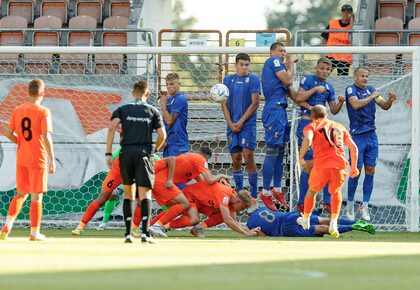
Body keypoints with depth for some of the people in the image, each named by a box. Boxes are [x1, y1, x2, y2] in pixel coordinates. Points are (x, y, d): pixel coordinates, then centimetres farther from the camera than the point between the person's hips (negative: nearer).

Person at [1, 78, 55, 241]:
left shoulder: (17, 111, 5)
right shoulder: (43, 112, -11)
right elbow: (46, 137, -17)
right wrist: (52, 160, -14)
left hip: (21, 159, 5)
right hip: (38, 160, -5)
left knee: (21, 194, 17)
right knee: (36, 196, 1)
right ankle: (34, 233, 3)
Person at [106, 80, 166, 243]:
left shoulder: (123, 110, 12)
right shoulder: (153, 111, 11)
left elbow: (112, 128, -4)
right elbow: (162, 135, 5)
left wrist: (108, 153, -4)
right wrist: (154, 149, 25)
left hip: (126, 153, 1)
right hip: (144, 153, -1)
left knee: (128, 193, 14)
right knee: (145, 194, -3)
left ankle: (128, 233, 9)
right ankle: (145, 232, -19)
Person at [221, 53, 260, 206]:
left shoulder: (253, 79, 1)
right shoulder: (228, 79, 10)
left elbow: (255, 103, -5)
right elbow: (224, 103, 8)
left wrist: (241, 122, -9)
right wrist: (231, 123, -4)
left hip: (248, 124, -3)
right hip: (232, 125, 3)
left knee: (248, 157, -10)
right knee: (235, 160, 4)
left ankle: (254, 194, -3)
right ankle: (239, 193, 13)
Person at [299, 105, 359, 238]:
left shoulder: (311, 126, 14)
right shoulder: (339, 127, 26)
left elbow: (307, 140, -9)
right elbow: (353, 147, 20)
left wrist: (300, 157, 3)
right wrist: (354, 167, 29)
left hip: (321, 166, -2)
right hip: (340, 166, 2)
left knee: (312, 191, 25)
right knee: (336, 192, 26)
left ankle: (306, 220, 41)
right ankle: (333, 223, 8)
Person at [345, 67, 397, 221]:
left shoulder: (370, 89, 10)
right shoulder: (351, 89, -7)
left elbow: (384, 106, 11)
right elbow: (356, 104, -25)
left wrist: (390, 100, -10)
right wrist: (372, 97, -18)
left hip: (371, 135, 5)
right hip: (357, 135, -5)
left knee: (370, 171, 3)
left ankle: (365, 207, 8)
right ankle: (350, 205, 10)